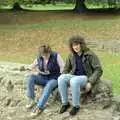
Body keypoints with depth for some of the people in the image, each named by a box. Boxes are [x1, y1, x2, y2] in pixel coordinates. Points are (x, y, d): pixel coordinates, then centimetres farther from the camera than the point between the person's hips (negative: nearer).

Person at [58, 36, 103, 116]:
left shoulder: (90, 55, -11)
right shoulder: (71, 56, 6)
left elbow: (98, 70, -14)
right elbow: (67, 69, 17)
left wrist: (90, 82, -23)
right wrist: (63, 78, -3)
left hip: (86, 78, -5)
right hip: (75, 77, 6)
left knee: (74, 81, -38)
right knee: (61, 78, -24)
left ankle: (76, 106, -21)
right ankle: (65, 103, -13)